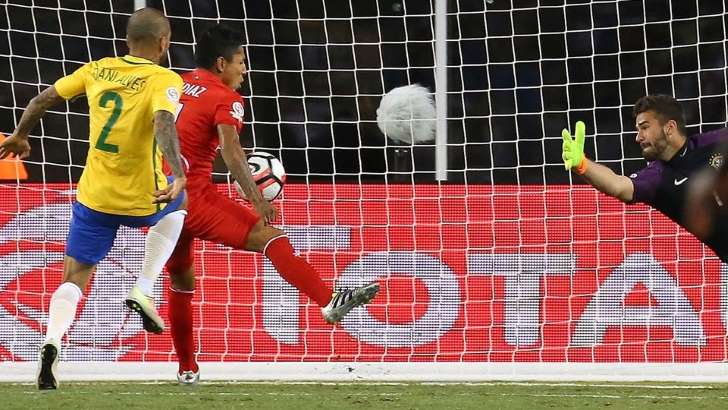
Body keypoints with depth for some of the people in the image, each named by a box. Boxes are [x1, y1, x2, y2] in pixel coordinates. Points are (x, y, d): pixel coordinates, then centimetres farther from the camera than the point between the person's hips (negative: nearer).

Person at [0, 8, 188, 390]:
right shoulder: (164, 80, -10)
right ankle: (143, 290, 19)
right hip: (141, 199, -3)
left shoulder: (97, 70, 4)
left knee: (73, 281, 12)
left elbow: (42, 100, 11)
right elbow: (164, 122, -30)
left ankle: (52, 340, -19)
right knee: (177, 204, 33)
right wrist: (178, 174, -40)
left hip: (93, 197, 3)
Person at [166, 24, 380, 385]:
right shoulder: (225, 98, -4)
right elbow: (230, 149, -19)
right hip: (192, 195, -7)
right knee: (269, 237, -14)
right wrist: (256, 198, -25)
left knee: (180, 280, 24)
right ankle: (329, 302, -30)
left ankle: (187, 369, 29)